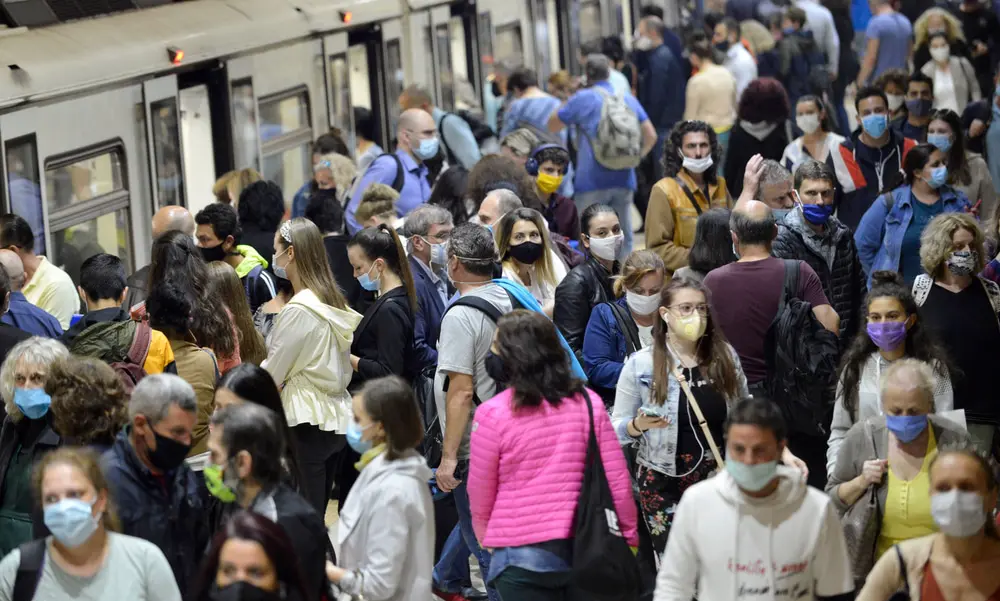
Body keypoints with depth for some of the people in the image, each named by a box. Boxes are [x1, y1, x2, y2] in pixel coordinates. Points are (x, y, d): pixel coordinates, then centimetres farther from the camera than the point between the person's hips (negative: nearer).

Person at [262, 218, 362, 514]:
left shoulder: (298, 310, -15)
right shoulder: (333, 301, 9)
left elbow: (271, 374, -10)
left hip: (305, 423, -9)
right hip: (335, 419, 9)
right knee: (317, 519, 13)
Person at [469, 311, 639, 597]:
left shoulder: (493, 413, -9)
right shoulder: (588, 403, 0)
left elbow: (481, 490, 0)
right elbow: (617, 479, 2)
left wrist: (484, 532, 19)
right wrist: (629, 534, 14)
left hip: (522, 555, -3)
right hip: (584, 548, 3)